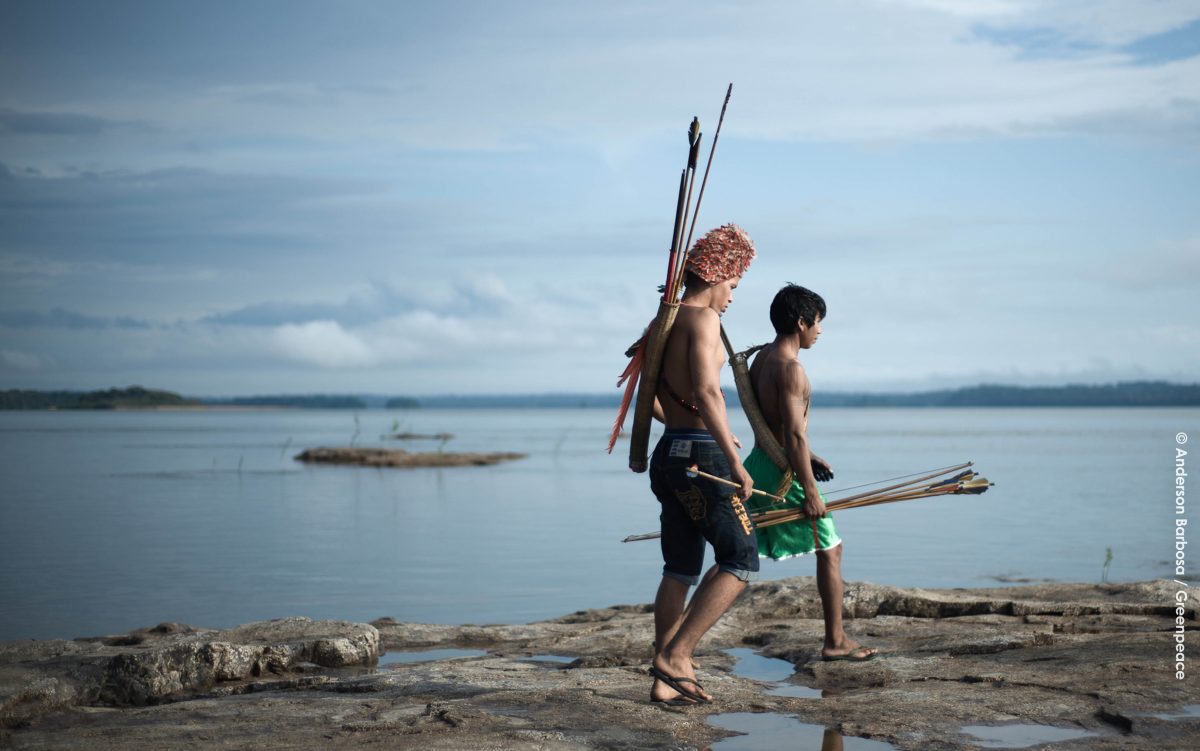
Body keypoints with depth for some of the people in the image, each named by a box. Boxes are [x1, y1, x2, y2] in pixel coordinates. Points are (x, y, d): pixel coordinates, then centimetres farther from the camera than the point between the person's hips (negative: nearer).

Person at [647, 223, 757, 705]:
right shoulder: (703, 317, -10)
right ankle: (674, 657, -9)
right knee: (740, 562, -4)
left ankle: (664, 681, 15)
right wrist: (734, 461, -21)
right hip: (700, 457, -9)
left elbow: (651, 397, 23)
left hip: (670, 454, 9)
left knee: (680, 571, 13)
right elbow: (706, 391, -22)